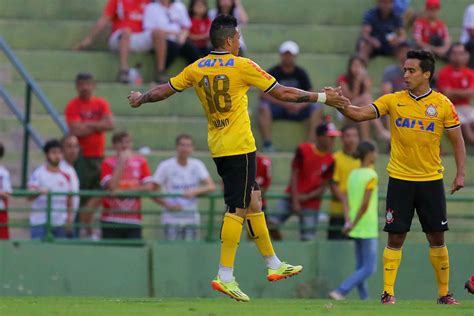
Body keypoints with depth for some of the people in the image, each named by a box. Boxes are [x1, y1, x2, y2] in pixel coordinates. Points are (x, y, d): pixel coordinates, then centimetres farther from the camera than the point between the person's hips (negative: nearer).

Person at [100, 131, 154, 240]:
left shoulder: (140, 162, 8)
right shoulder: (107, 163, 2)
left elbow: (148, 187, -1)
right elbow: (111, 186, -13)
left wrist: (124, 191, -10)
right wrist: (122, 163, -10)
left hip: (134, 220, 2)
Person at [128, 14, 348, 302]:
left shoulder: (197, 68, 5)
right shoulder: (242, 66, -10)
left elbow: (164, 90, 15)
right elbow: (282, 93, -6)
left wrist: (141, 99, 35)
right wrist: (322, 98, 2)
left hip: (217, 148, 7)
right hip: (239, 147, -7)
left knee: (253, 201, 17)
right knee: (239, 209, -6)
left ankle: (274, 264, 24)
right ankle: (226, 276, -9)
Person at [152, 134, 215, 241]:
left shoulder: (197, 165, 5)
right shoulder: (166, 166, -3)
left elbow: (211, 187, -5)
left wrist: (194, 192, -23)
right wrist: (167, 205, -17)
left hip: (192, 219, 3)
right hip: (172, 219, -3)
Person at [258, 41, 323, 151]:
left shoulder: (301, 73, 6)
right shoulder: (273, 73, -1)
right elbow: (264, 95, -10)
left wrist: (300, 105, -19)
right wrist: (284, 104, -20)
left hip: (297, 108, 2)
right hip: (277, 107, -2)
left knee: (317, 108, -22)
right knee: (263, 108, -33)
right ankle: (267, 145, -36)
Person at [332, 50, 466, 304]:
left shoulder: (443, 105, -2)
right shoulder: (393, 101, -1)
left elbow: (457, 141, 3)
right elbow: (360, 114, -8)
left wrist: (461, 174, -4)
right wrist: (339, 104, -25)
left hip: (431, 181, 0)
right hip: (400, 180, 0)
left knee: (436, 238, 4)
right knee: (395, 238, -1)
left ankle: (444, 293, 14)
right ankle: (388, 292, 2)